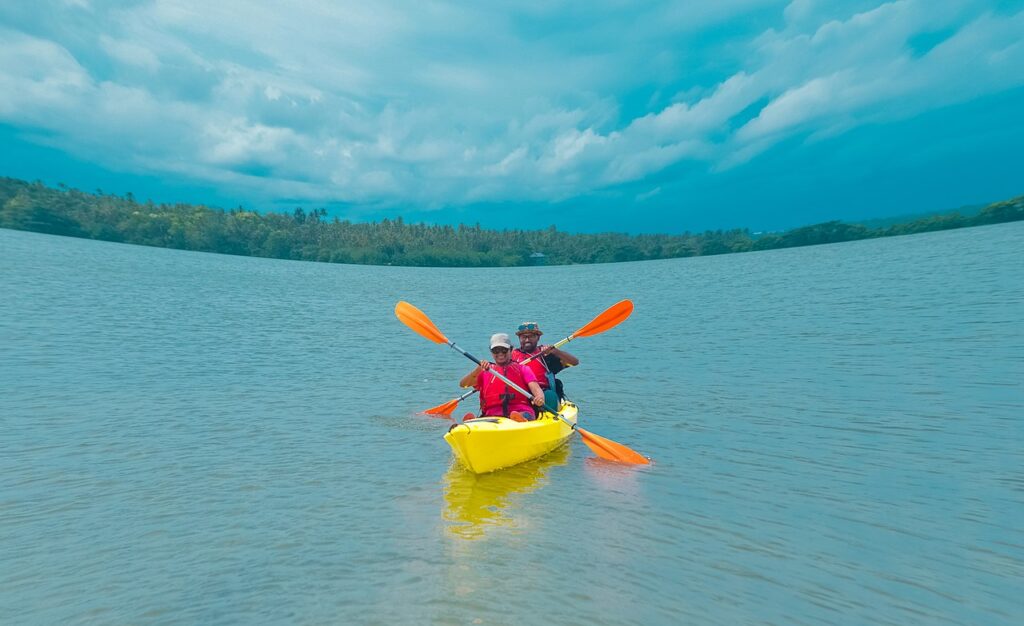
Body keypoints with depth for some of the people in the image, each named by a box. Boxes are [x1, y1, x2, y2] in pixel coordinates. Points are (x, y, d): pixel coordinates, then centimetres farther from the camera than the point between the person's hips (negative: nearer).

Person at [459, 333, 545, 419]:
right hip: (493, 415, 1)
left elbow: (535, 387, 2)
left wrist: (540, 397, -23)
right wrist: (478, 370, -12)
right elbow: (463, 384, 6)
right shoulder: (485, 372, 20)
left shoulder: (523, 369, 19)